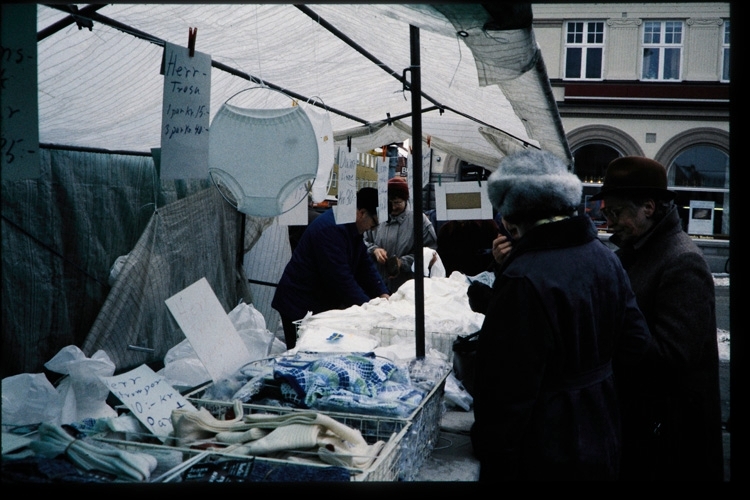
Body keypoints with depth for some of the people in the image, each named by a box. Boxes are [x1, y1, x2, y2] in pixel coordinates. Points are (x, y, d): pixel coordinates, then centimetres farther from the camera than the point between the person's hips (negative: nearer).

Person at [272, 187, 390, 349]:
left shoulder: (352, 229, 8)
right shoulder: (330, 229, -25)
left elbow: (365, 266, 12)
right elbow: (340, 277, -28)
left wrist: (382, 294, -1)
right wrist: (367, 305, -23)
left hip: (323, 304, 10)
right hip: (300, 307, -10)